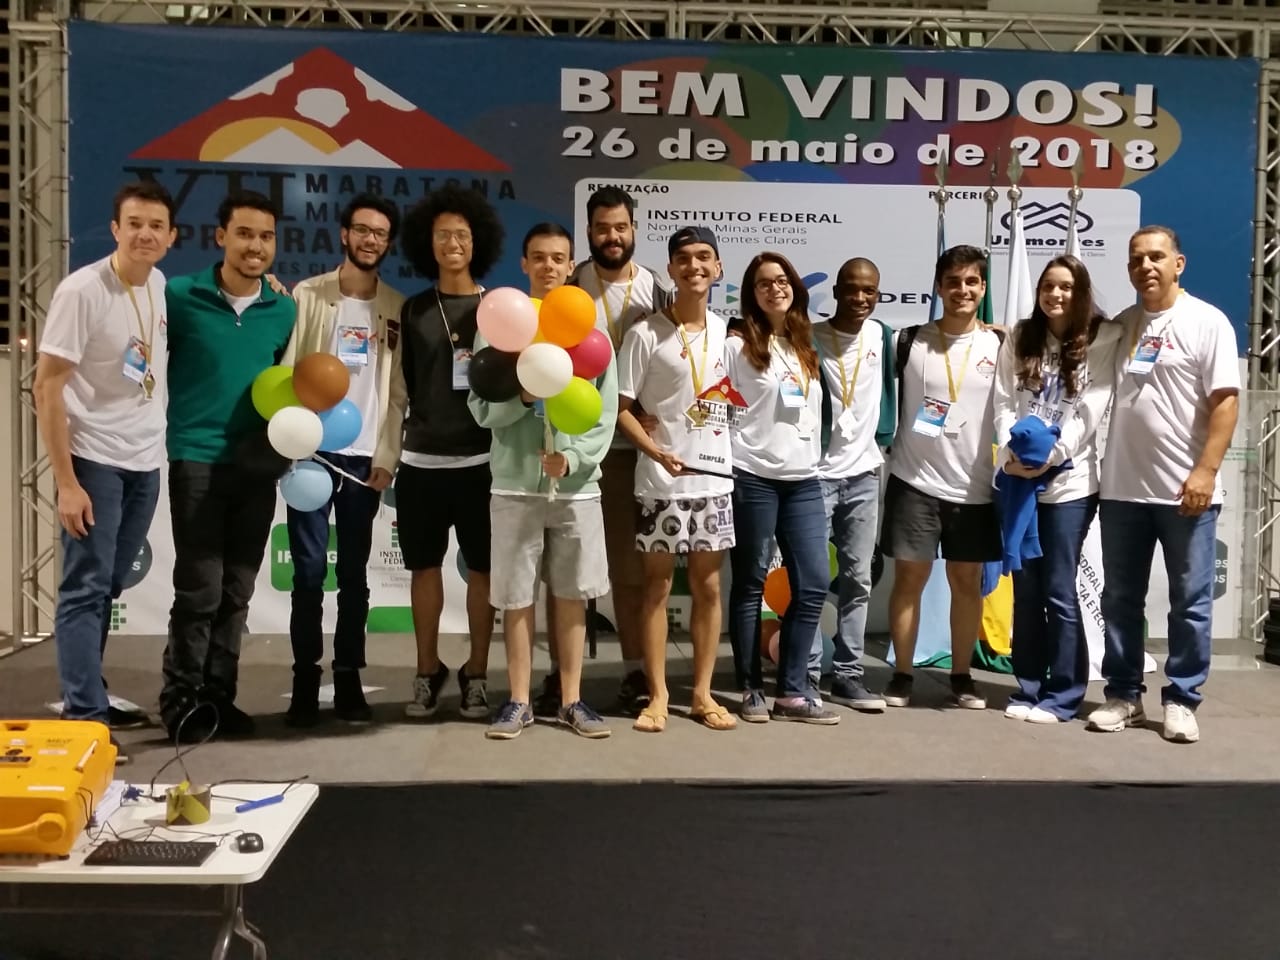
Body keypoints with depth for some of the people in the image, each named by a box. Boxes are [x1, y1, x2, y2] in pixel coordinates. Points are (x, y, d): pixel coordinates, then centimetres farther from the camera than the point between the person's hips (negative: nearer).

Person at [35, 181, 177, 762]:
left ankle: (86, 698, 28)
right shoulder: (81, 291, -15)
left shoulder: (162, 286, 4)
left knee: (107, 589, 15)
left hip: (146, 462, 6)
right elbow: (47, 387, -15)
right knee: (85, 591, -3)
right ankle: (85, 719, 2)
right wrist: (66, 482, -18)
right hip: (94, 460, -6)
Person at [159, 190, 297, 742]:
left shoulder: (284, 311, 6)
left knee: (236, 592, 10)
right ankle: (181, 701, 12)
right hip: (197, 461, -4)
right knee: (199, 589, -4)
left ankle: (218, 697, 22)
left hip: (258, 464, 4)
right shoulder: (180, 297, -4)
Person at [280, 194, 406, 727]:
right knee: (309, 570, 0)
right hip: (311, 450, -1)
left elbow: (399, 391, 6)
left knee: (354, 573, 7)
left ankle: (348, 679, 14)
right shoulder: (308, 295, 4)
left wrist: (387, 456, -1)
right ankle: (305, 679, 9)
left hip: (365, 455, 2)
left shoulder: (397, 308, 8)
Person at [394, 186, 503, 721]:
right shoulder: (414, 310, 10)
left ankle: (476, 674, 16)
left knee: (481, 568, 4)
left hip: (480, 459, -2)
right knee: (425, 565, 8)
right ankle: (427, 672, 21)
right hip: (420, 459, 2)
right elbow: (403, 381, 14)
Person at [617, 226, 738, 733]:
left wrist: (725, 447, 6)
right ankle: (658, 695, 14)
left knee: (707, 584, 9)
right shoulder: (645, 333, -7)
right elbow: (620, 408, -7)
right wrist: (658, 452, -20)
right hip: (662, 481, -4)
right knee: (658, 584, 4)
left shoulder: (725, 330, 7)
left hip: (715, 477, 4)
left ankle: (703, 693, 20)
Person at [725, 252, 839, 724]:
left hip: (803, 480, 6)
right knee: (750, 584, 3)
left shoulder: (805, 347, 16)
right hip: (753, 478, -5)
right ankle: (751, 689, 13)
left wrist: (813, 456, 17)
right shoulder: (738, 347, -1)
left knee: (813, 584, 2)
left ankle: (792, 691, 11)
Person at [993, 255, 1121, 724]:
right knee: (1025, 590, 9)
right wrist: (1009, 452, -12)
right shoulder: (1020, 338, 10)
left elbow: (1090, 412, -8)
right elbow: (1004, 401, 3)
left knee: (1059, 592, -1)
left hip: (1069, 482, -3)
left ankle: (1062, 695, 11)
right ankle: (1028, 689, 20)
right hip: (1017, 479, 3)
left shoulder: (1102, 341, 0)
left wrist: (1049, 457, -17)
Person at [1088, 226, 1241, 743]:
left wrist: (1206, 471, -17)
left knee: (1190, 602, 5)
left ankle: (1181, 700, 16)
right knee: (1120, 598, 10)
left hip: (1184, 489, -4)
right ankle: (1123, 695, 21)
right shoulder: (1119, 325, 11)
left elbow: (1225, 402, -9)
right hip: (1122, 487, 5)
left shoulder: (1207, 322, -3)